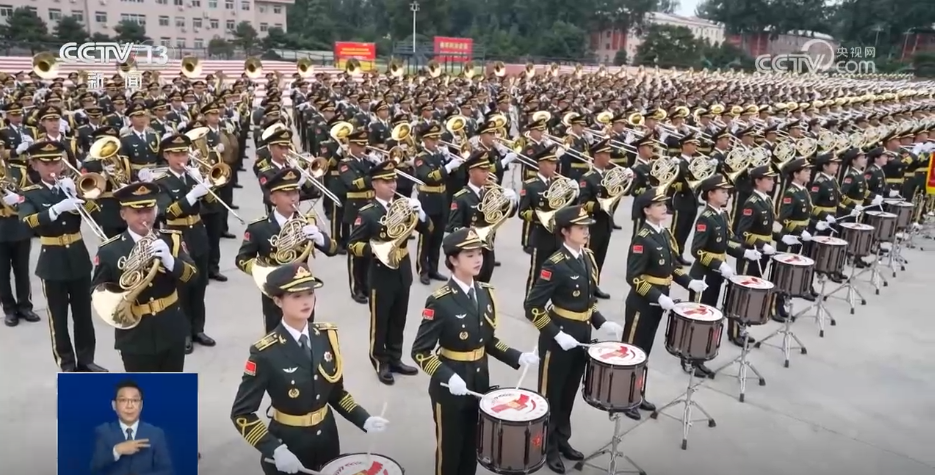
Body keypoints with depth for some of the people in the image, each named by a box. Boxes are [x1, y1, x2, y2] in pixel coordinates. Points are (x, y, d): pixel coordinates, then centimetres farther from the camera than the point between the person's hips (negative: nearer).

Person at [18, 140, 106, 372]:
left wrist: (76, 194, -20)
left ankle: (85, 359, 22)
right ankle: (67, 364, 14)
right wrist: (58, 208, -36)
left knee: (83, 313, 10)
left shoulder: (72, 186, 5)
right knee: (58, 317, 4)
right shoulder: (30, 193, -2)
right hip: (53, 261, -2)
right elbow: (28, 220, -23)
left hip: (79, 257, 3)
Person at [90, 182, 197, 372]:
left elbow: (191, 275, -10)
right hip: (135, 337, -2)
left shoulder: (172, 239, -1)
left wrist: (170, 261, -29)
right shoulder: (109, 250, -7)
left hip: (171, 331, 3)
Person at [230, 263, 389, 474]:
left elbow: (336, 392, 5)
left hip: (327, 438, 5)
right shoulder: (266, 353, -20)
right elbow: (241, 414, -14)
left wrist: (365, 420, -7)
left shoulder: (327, 335, -6)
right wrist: (274, 450, -24)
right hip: (288, 444, -4)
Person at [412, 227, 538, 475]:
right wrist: (448, 377, -29)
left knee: (472, 446, 20)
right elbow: (420, 351, -17)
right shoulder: (439, 301, -20)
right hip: (450, 387, -6)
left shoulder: (486, 292, 1)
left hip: (479, 382, 6)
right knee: (450, 448, 11)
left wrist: (517, 357, -3)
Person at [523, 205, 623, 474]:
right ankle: (548, 448, 26)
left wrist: (602, 323, 2)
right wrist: (556, 335, -23)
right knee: (551, 395, 10)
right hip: (559, 340, -7)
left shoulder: (588, 257, 4)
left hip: (582, 337, 7)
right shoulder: (555, 265, -21)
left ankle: (562, 440, 38)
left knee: (569, 394, 20)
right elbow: (532, 307, -21)